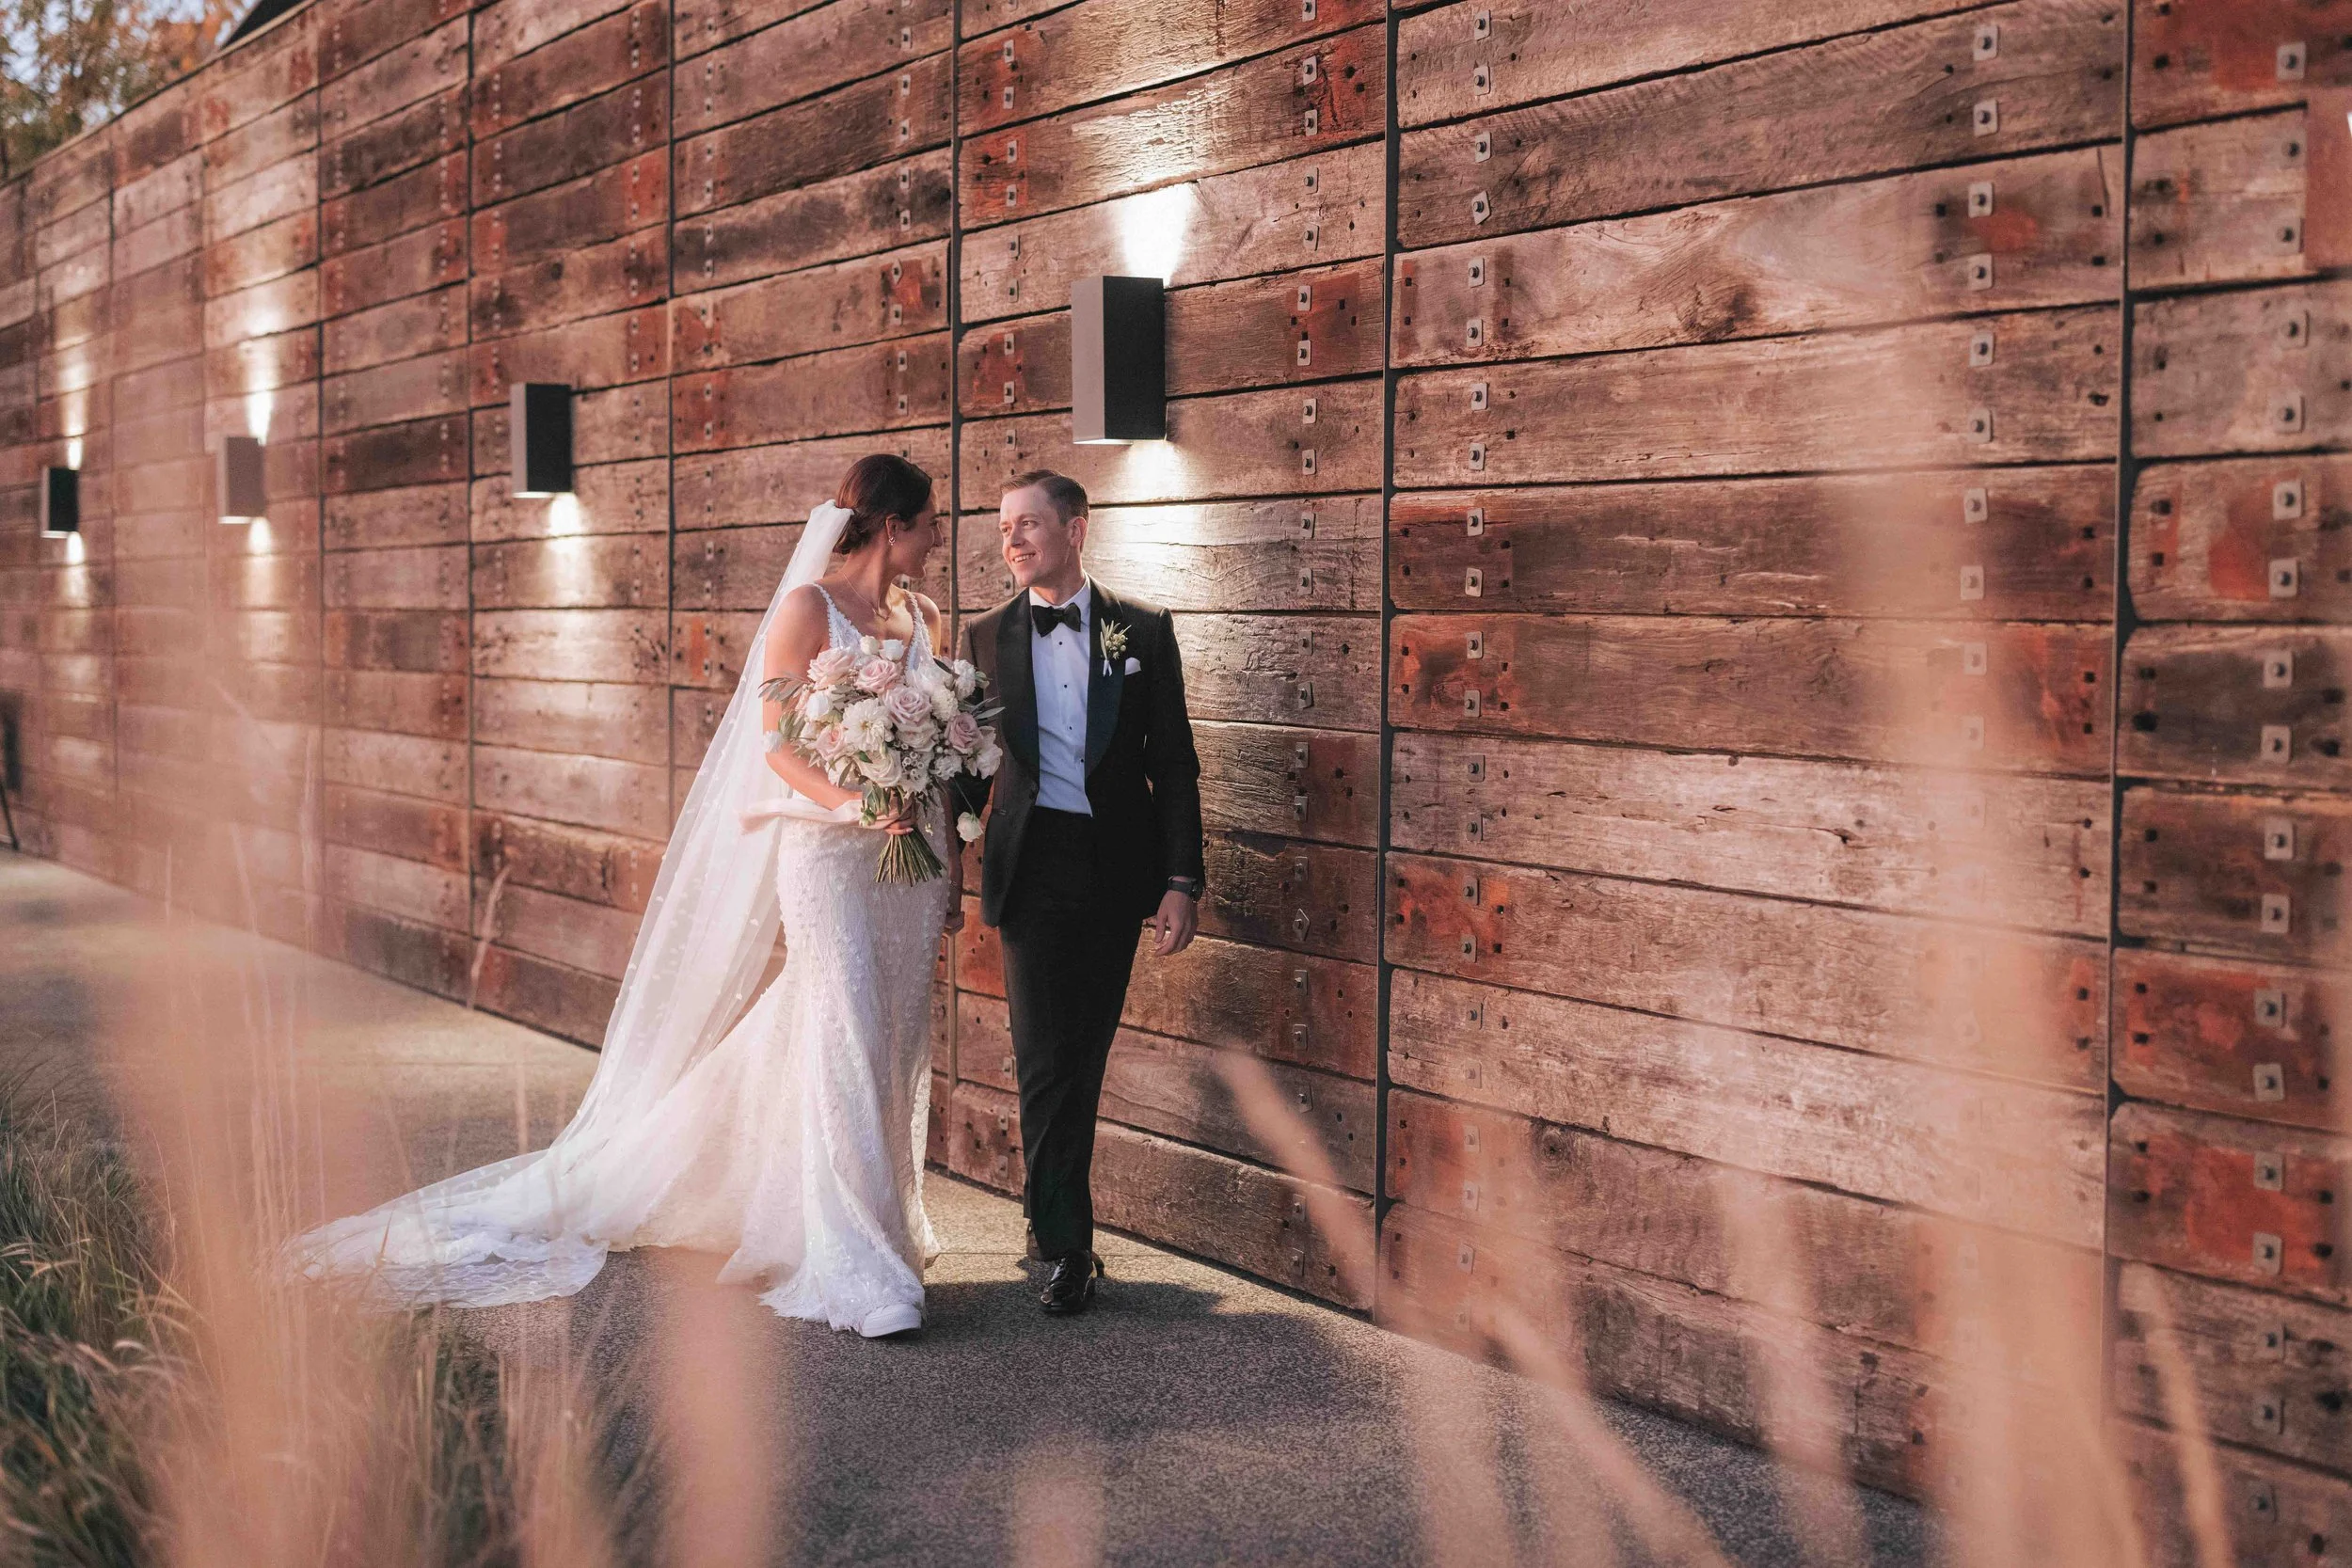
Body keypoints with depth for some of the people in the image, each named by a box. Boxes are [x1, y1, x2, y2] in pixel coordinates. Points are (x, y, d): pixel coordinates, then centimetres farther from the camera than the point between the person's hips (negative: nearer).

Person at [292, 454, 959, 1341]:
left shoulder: (924, 619, 12)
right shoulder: (807, 607, -6)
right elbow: (777, 742, -11)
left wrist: (949, 874, 11)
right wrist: (853, 802, -28)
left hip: (910, 850, 6)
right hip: (828, 849, -6)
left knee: (897, 1040, 8)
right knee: (845, 1040, -8)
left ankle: (886, 1224, 19)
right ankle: (855, 1269, -3)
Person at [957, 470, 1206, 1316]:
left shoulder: (1143, 630, 2)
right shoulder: (987, 636, 4)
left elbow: (1174, 763, 1)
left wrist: (1181, 881, -5)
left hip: (1118, 868, 0)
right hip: (1032, 865, 0)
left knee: (1085, 1052, 11)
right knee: (1045, 1056, -4)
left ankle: (1055, 1213, 27)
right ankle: (1065, 1245, 4)